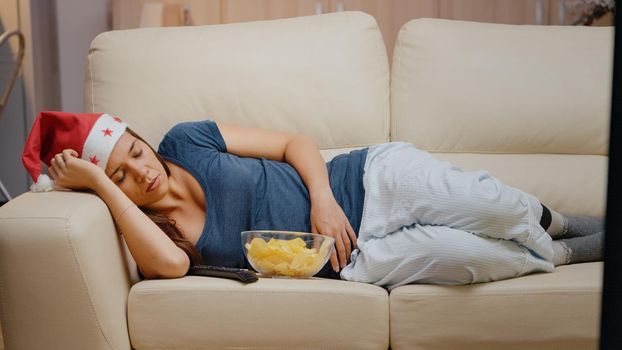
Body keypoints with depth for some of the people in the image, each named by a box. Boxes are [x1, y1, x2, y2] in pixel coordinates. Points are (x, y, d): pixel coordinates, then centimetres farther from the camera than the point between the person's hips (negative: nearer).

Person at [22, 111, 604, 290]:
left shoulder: (186, 140, -1)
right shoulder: (151, 234, -5)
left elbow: (295, 143, 3)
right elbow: (170, 262, -32)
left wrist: (321, 197, -15)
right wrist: (100, 183, -26)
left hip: (371, 179, 2)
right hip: (357, 259, -1)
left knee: (499, 209, -17)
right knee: (475, 258, -22)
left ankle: (555, 224, 18)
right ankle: (564, 256, 11)